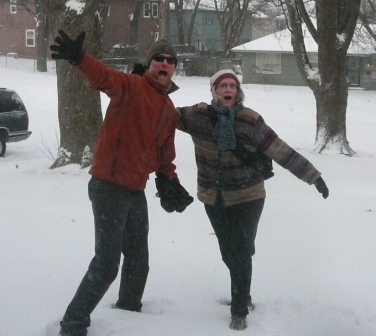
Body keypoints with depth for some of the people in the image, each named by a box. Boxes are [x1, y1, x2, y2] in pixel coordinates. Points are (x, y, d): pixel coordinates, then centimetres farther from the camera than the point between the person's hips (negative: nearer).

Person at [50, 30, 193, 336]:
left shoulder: (169, 109, 13)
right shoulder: (131, 86, -10)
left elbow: (165, 153, 23)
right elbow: (103, 76, -32)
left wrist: (171, 183, 9)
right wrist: (78, 58, -52)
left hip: (136, 191, 8)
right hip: (109, 187, -8)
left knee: (139, 261, 20)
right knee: (106, 264, -11)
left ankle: (128, 311, 41)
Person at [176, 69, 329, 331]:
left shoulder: (250, 121, -16)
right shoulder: (200, 115, -10)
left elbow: (282, 152, -14)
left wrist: (313, 176, -13)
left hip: (248, 197, -3)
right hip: (214, 198, 3)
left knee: (241, 252, -7)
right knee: (228, 252, 11)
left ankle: (240, 310, 6)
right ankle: (242, 295, 38)